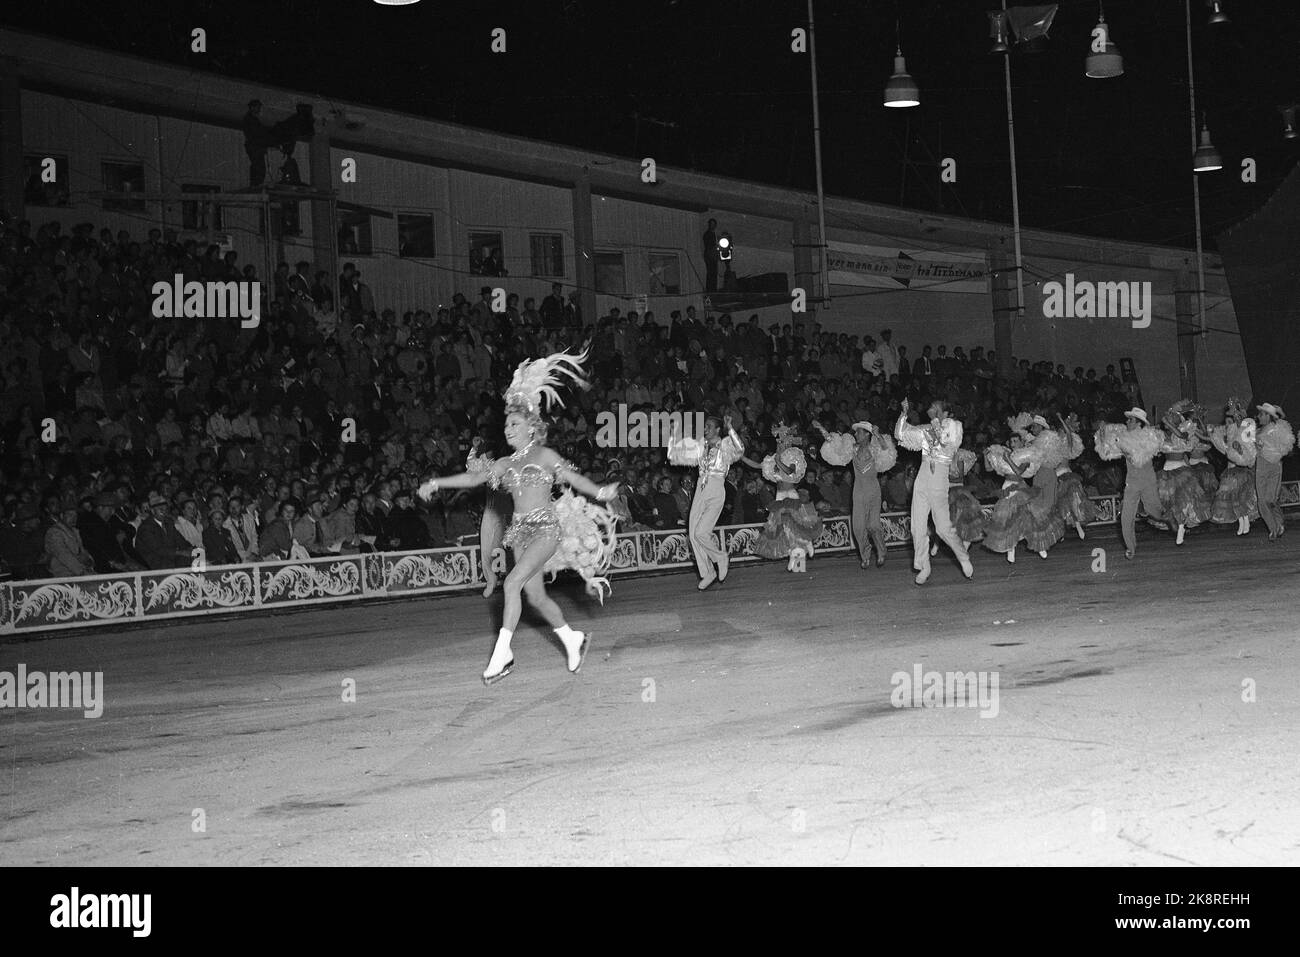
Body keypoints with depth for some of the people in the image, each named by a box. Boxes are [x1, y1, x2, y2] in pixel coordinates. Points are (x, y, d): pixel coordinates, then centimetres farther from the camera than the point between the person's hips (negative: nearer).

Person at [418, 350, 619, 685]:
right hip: (521, 530, 6)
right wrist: (436, 483, 11)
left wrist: (600, 492, -17)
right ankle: (573, 640, 28)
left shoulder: (545, 455, -1)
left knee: (512, 583, -21)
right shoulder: (506, 464, 13)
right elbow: (474, 477, 15)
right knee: (536, 596, 7)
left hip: (546, 528, -6)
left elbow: (574, 478, -3)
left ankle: (502, 653, -20)